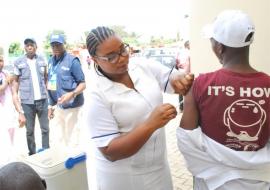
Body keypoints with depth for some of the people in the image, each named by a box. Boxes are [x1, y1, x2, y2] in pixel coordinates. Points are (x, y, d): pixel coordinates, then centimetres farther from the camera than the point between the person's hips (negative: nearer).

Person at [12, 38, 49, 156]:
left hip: (42, 100, 2)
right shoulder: (18, 62, -1)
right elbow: (15, 81, 3)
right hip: (27, 102, -2)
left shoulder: (42, 60, 6)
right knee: (30, 130, 9)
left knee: (45, 128, 9)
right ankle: (32, 154, 24)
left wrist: (47, 92, 8)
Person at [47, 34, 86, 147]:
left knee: (71, 139, 4)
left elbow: (83, 84, -11)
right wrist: (51, 105, 15)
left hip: (71, 106, -6)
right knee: (59, 137, 18)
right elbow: (51, 84, 14)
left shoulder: (72, 60, -12)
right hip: (58, 105, 6)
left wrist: (72, 94, -29)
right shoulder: (51, 61, 8)